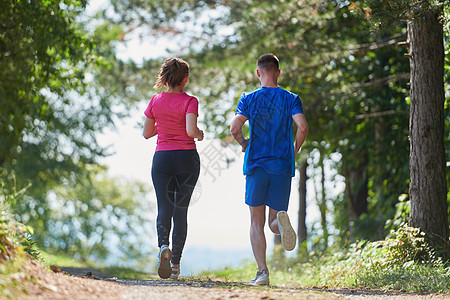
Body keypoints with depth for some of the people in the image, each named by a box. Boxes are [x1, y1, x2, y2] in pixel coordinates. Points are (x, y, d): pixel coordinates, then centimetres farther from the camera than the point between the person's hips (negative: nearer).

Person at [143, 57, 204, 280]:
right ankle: (175, 264, 8)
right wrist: (199, 134, 2)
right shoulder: (189, 101, -7)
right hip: (187, 158, -1)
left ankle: (163, 245, -31)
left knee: (164, 208, -1)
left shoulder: (155, 101, 3)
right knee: (181, 210, 8)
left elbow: (146, 133, 8)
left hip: (162, 158, 1)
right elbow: (191, 130, -19)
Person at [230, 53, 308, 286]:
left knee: (257, 223, 7)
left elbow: (235, 127, -11)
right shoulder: (291, 99, 4)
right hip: (283, 166, 1)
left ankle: (262, 272, -4)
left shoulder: (249, 99, 2)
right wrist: (294, 152, 5)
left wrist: (243, 143, 10)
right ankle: (281, 220, -29)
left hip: (255, 165, -1)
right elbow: (302, 126, -11)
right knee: (274, 223, 9)